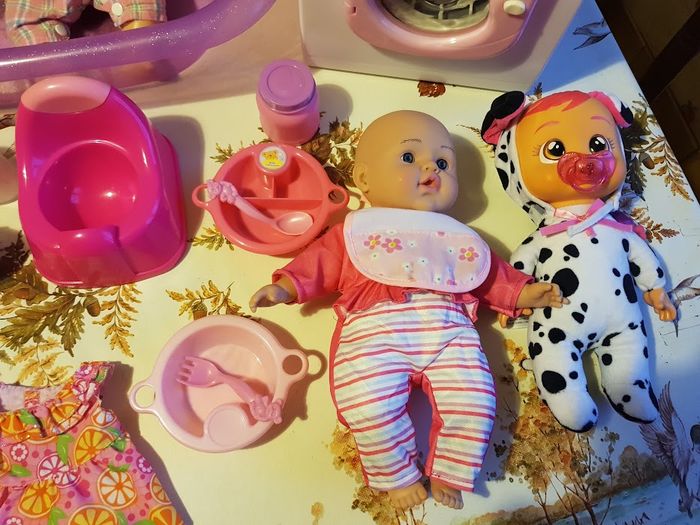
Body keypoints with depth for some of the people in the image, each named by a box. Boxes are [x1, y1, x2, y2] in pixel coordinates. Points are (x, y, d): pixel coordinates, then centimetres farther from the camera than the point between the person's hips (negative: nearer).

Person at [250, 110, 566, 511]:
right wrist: (285, 288, 0)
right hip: (374, 329, -2)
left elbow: (492, 275, 28)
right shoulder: (356, 230, 20)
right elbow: (319, 263, 13)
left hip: (449, 328, 3)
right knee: (370, 408, -20)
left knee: (474, 403, -11)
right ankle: (396, 475, 8)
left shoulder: (457, 236, 27)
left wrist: (525, 292, 17)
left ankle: (449, 473, 14)